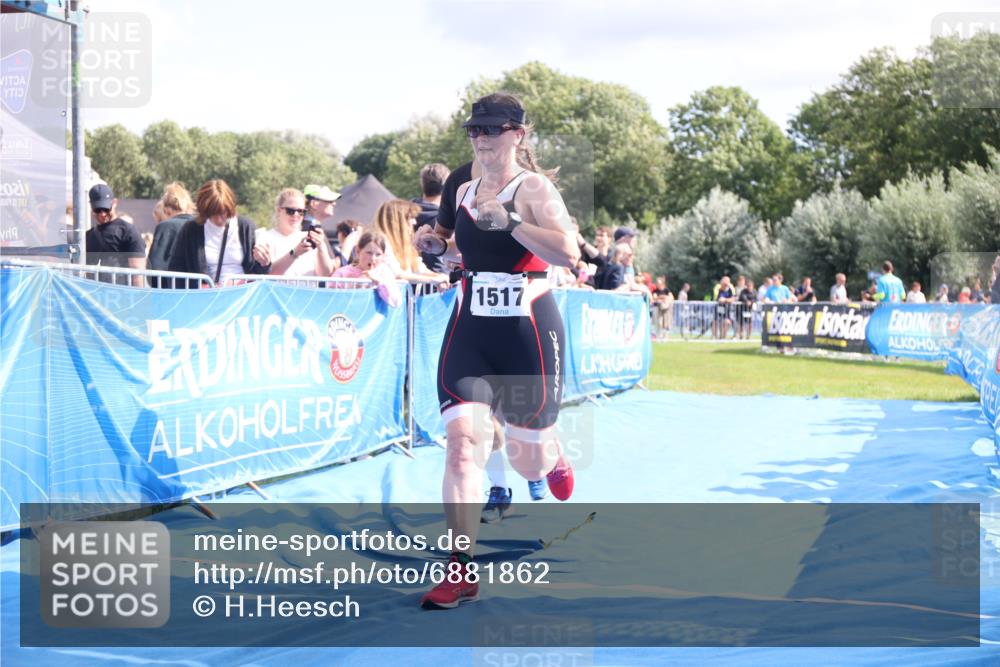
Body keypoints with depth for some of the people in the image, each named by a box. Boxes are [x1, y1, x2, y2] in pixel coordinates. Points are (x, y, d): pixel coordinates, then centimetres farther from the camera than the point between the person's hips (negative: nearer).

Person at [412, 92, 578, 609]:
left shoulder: (533, 188, -8)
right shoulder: (464, 192, 9)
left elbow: (568, 252, -23)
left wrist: (510, 221, -27)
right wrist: (437, 242, 7)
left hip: (528, 333, -4)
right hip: (469, 333, 4)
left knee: (528, 462, 10)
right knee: (462, 444, -14)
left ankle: (551, 455, 50)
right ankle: (461, 571, -9)